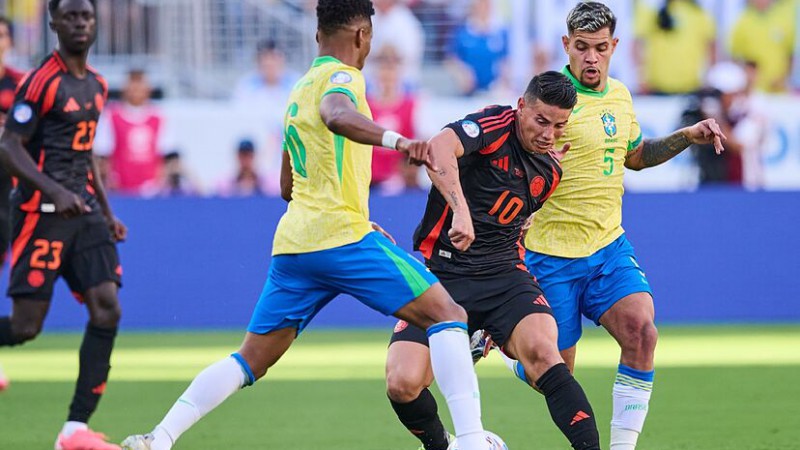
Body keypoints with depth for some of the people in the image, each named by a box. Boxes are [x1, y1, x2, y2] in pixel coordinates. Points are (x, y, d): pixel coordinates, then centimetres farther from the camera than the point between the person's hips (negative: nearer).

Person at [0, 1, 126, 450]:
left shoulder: (97, 85, 15)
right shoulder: (42, 82, -9)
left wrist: (107, 212, 21)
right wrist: (56, 192, -25)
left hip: (84, 212, 7)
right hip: (42, 212, -7)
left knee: (107, 309, -9)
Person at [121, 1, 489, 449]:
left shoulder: (300, 88, 23)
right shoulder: (341, 76, -2)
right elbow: (337, 117, -29)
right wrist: (395, 139, -46)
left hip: (293, 243, 8)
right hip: (344, 236, -8)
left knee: (253, 359, 14)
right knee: (448, 315, -6)